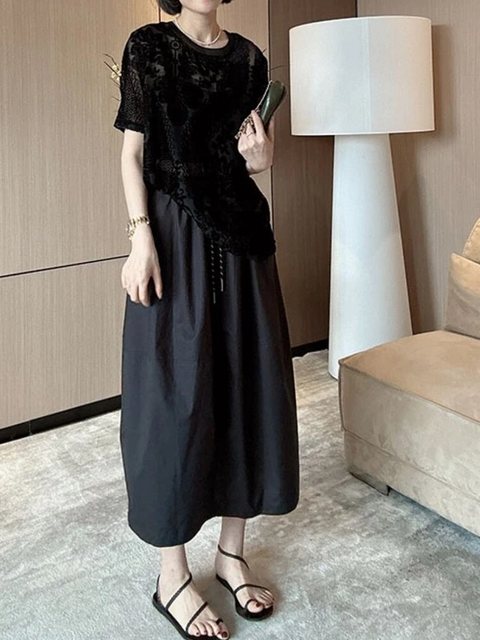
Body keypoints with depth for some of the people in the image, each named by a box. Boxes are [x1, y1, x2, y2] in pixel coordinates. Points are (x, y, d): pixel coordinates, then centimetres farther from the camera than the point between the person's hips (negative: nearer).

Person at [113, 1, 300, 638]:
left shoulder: (249, 55, 13)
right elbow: (133, 153, -4)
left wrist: (261, 152, -6)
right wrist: (141, 239, -15)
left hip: (242, 230, 5)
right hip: (176, 232, -5)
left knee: (248, 382, 5)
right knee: (177, 392, -4)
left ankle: (232, 552, 22)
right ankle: (172, 573, 11)